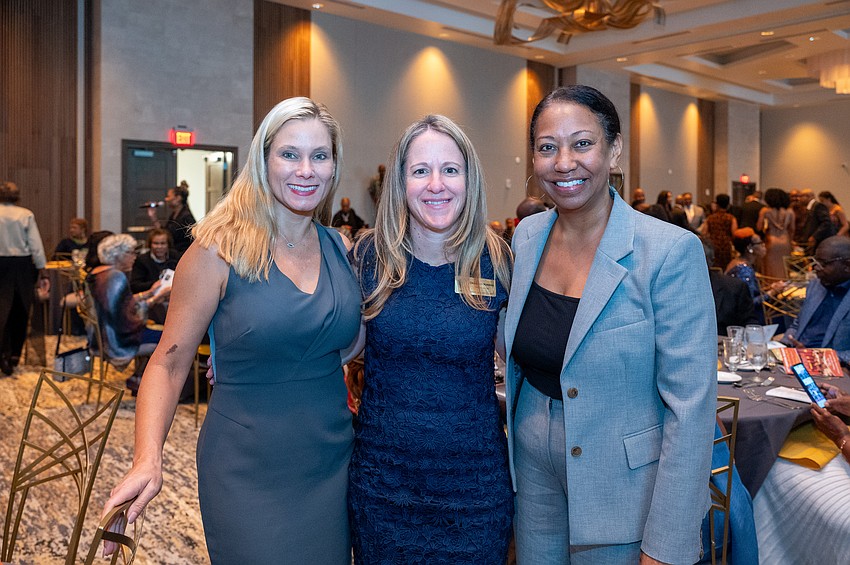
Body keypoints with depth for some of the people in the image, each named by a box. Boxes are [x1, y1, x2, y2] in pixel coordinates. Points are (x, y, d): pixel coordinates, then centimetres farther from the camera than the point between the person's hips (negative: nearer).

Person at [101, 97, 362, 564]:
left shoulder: (341, 249, 1)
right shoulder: (219, 252, -12)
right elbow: (169, 363, -10)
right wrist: (147, 460, -22)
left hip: (333, 466, 5)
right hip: (247, 476, -4)